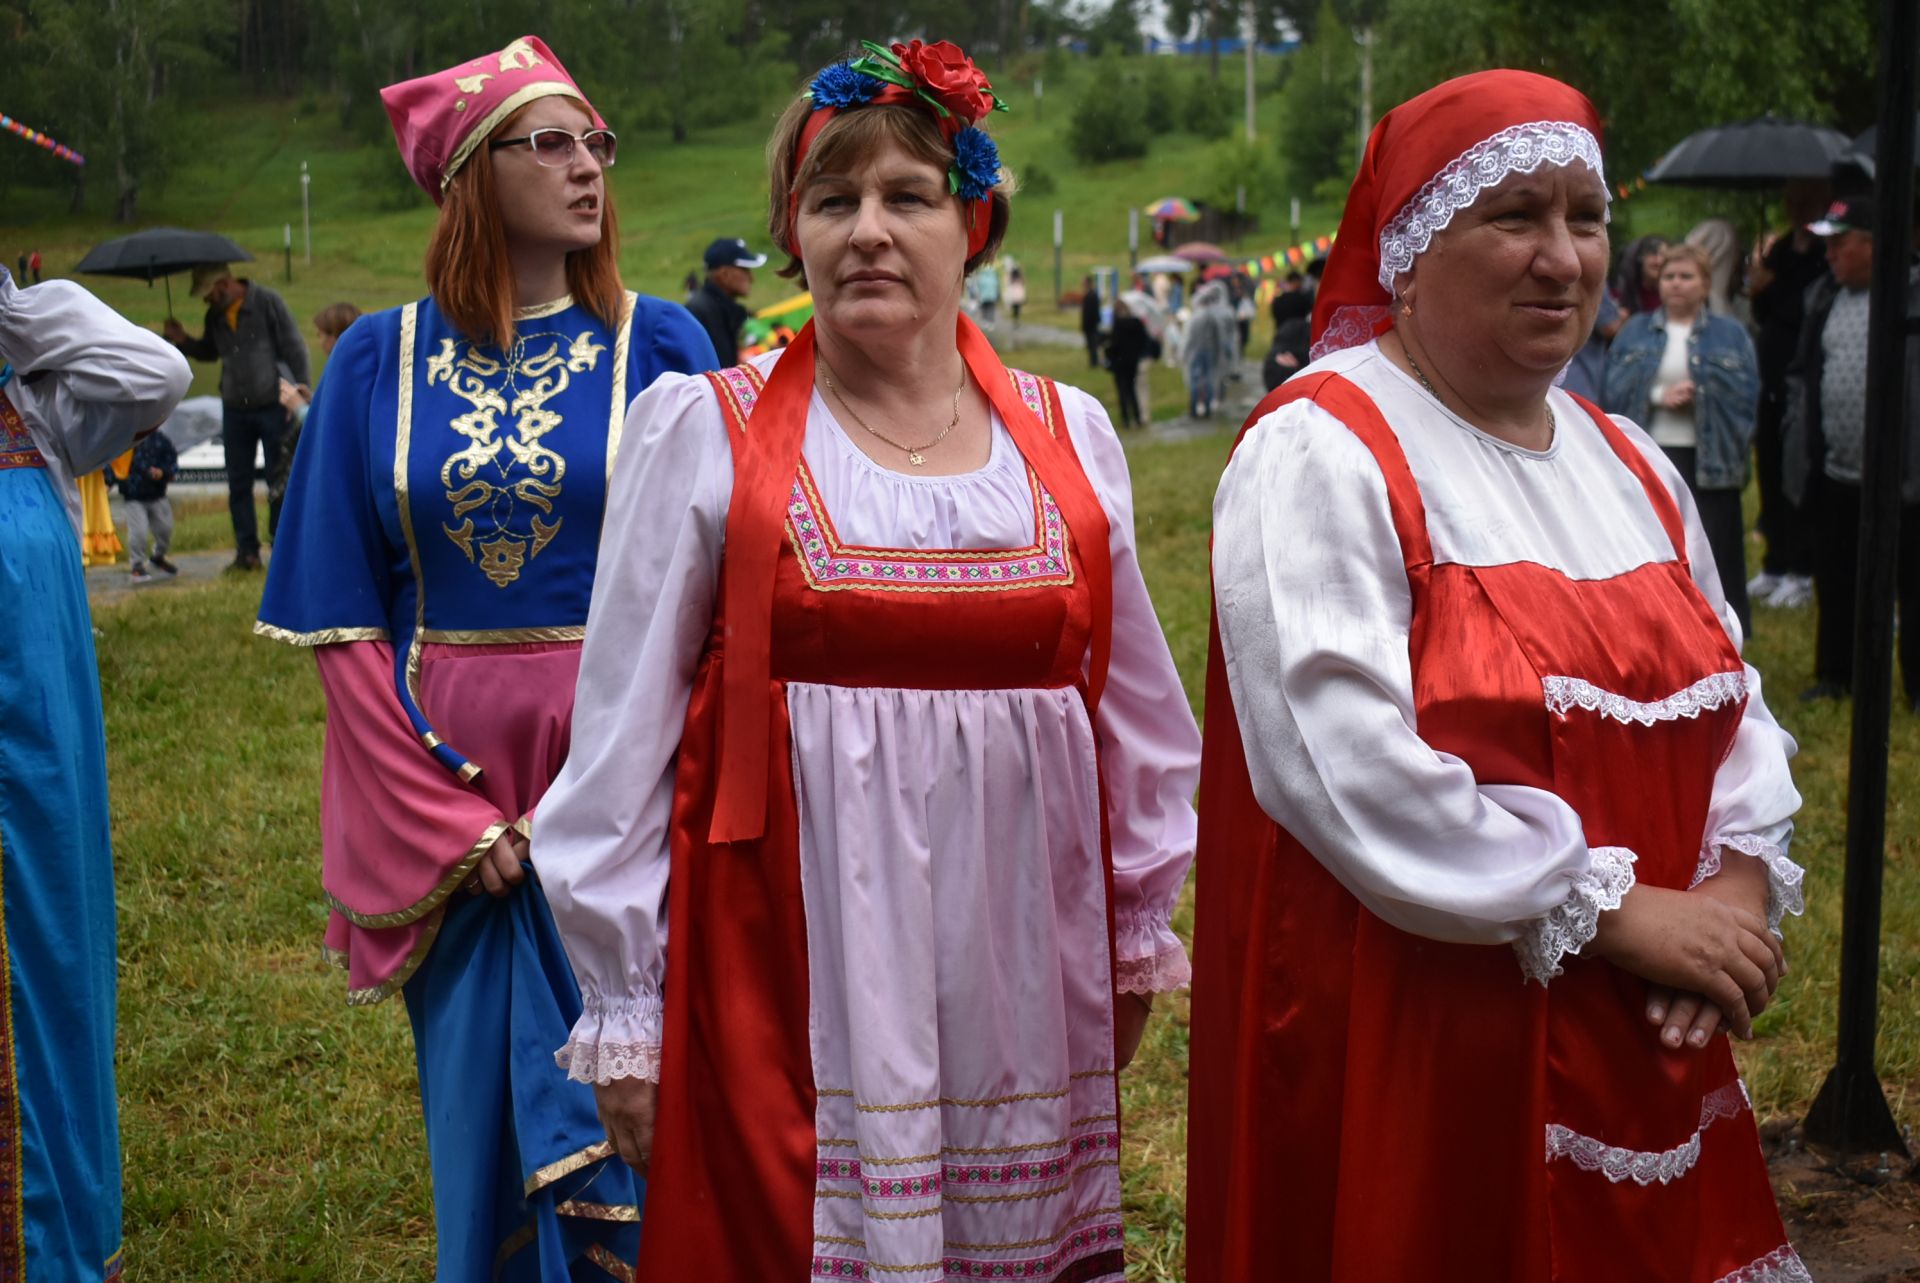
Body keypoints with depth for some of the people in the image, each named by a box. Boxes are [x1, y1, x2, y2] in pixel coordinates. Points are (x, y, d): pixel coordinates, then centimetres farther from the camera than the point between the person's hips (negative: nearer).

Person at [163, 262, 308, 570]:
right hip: (234, 409, 6)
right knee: (238, 484, 6)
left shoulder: (267, 302, -8)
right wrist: (184, 341, 4)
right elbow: (209, 351, 24)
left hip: (272, 405, -5)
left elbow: (294, 348, -7)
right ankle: (246, 551, 12)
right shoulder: (215, 315, 8)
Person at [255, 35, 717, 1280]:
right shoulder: (380, 362, 2)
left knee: (617, 1114, 4)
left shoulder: (658, 346, -1)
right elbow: (340, 615, 1)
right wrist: (445, 815, -7)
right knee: (481, 1115, 13)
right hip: (438, 781, 1)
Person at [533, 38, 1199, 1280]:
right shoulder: (707, 433, -2)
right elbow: (628, 729, -1)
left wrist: (1141, 927, 20)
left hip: (1020, 943, 3)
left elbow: (1133, 703, 16)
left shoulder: (1067, 435, 7)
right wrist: (624, 1006, -1)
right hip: (793, 950, -3)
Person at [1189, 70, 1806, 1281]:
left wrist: (1741, 882, -7)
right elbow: (1347, 769, -22)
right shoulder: (1322, 453, -13)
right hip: (1404, 1054, -7)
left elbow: (1731, 703, 14)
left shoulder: (1630, 465, 12)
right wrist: (1613, 909, -17)